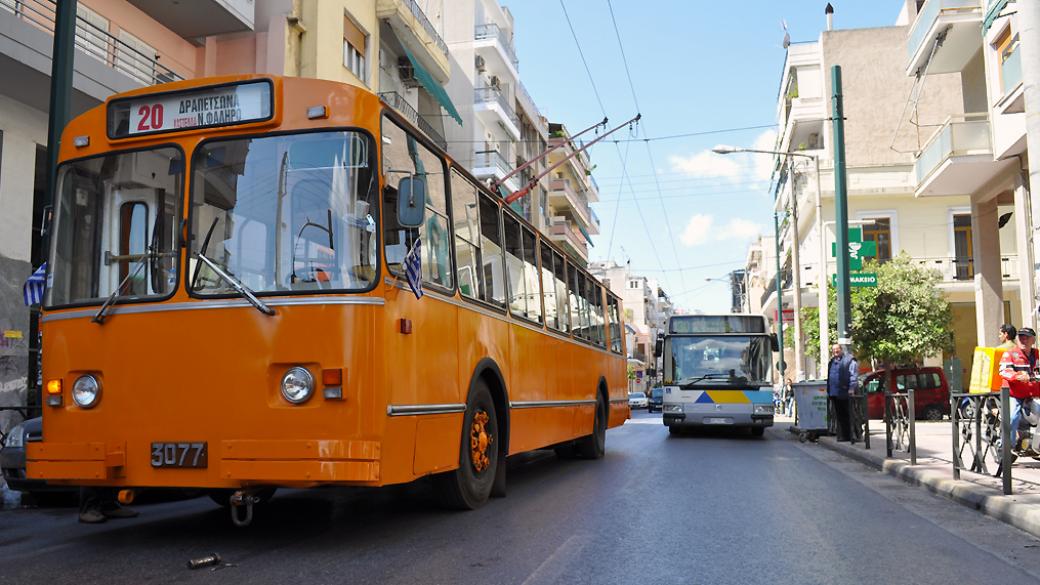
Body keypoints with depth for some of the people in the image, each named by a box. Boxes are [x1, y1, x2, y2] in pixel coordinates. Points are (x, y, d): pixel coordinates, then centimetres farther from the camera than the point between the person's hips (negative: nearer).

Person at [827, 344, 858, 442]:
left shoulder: (849, 360, -3)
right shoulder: (832, 361, 20)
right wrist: (828, 391, 19)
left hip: (845, 393, -7)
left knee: (847, 416, -3)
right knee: (839, 416, 9)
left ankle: (850, 436, 1)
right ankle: (842, 436, 14)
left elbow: (853, 375, -11)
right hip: (834, 393, 7)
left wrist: (852, 388, -20)